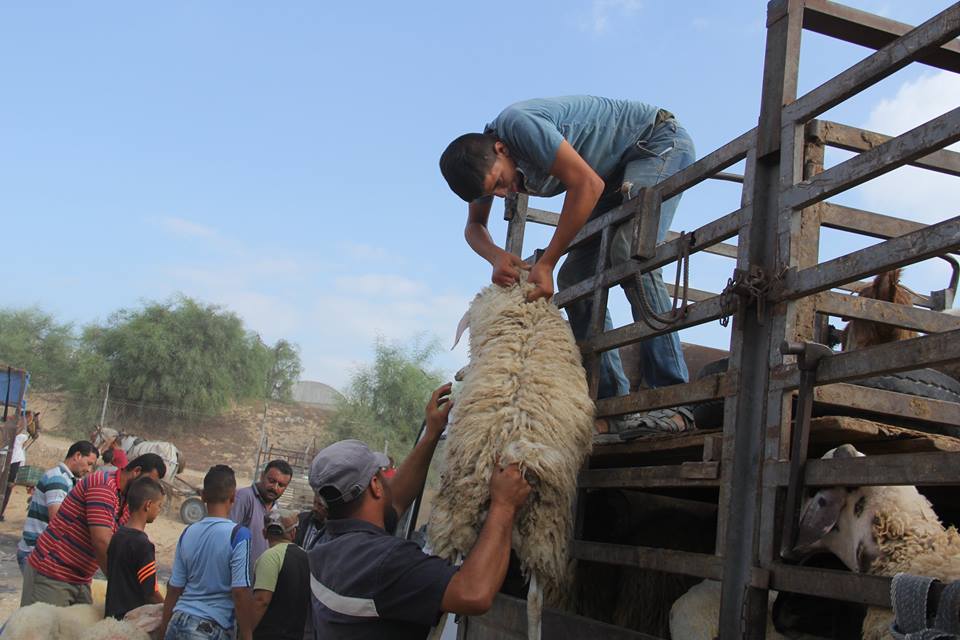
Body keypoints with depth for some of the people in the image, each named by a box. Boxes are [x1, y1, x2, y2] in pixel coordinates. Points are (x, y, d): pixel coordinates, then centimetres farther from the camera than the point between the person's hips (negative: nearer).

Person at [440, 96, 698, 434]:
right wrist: (496, 255, -18)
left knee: (630, 255, -29)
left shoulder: (518, 124, -32)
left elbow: (588, 184, -32)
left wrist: (546, 263, -27)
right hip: (616, 173, 9)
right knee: (574, 277, -3)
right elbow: (474, 227, 7)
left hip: (659, 140, -9)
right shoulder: (482, 160, -5)